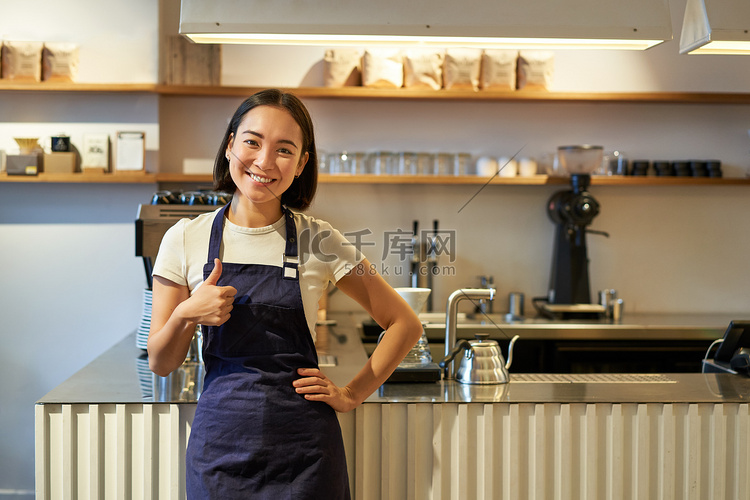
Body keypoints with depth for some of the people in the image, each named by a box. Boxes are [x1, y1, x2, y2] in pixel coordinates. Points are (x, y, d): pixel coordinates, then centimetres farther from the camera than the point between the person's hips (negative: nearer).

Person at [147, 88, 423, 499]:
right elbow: (161, 364, 3)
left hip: (303, 450, -1)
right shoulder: (186, 239, -1)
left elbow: (405, 324, 4)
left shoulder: (319, 242, -3)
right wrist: (186, 315, -16)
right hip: (221, 443, 1)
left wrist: (351, 395, -1)